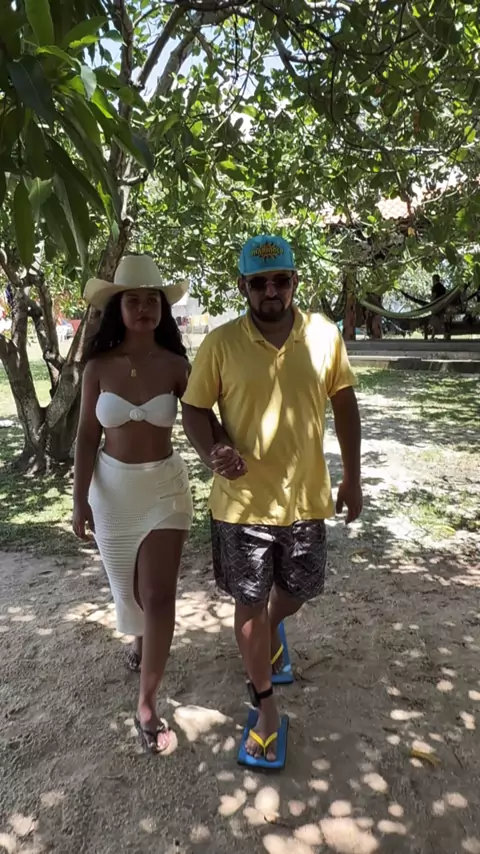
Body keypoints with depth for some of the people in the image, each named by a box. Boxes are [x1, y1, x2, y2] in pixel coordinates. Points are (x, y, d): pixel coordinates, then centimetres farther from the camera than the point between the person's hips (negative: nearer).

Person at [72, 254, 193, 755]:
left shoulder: (175, 365, -9)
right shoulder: (99, 366, -6)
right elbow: (87, 435, -2)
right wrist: (79, 498, -5)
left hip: (165, 485, -1)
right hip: (111, 485, 2)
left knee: (159, 595, -4)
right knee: (129, 584, 20)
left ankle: (147, 706, 12)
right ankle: (143, 638, 54)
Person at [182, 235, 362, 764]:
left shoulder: (325, 336, -4)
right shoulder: (220, 343, -10)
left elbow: (344, 405, 5)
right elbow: (195, 409, -2)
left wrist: (352, 477, 7)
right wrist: (212, 452, -23)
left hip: (306, 498, 2)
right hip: (242, 501, -2)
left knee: (297, 591, 20)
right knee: (249, 604, 10)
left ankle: (272, 628, 58)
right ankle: (265, 706, 34)